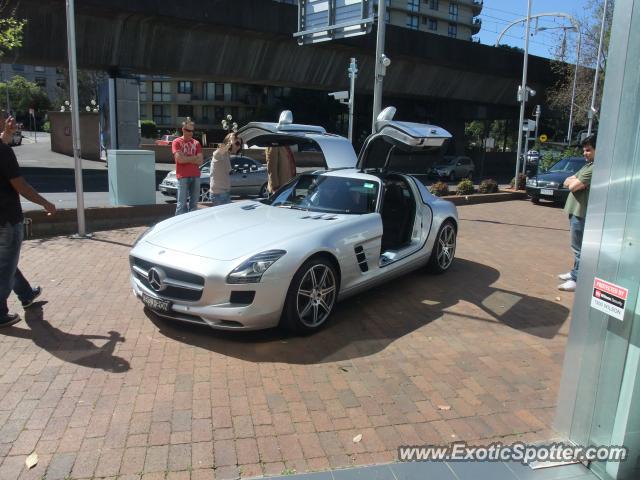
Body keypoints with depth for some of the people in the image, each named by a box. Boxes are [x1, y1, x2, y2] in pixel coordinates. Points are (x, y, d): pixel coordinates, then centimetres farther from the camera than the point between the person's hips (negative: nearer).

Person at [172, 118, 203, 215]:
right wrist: (194, 158, 0)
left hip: (195, 176, 4)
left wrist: (186, 158, -4)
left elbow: (200, 161, 5)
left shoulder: (196, 143, 14)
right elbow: (179, 159, -10)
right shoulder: (177, 142, 3)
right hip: (183, 176, -4)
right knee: (182, 204, -6)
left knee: (194, 203, 7)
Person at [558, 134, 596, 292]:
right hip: (576, 211, 10)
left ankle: (577, 280, 0)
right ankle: (575, 272, 30)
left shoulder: (595, 168, -17)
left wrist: (574, 181, 0)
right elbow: (567, 182, 13)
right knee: (577, 247, 19)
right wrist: (574, 180, -8)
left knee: (579, 248, -5)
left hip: (581, 213, -10)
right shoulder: (588, 165, 17)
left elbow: (573, 186, -21)